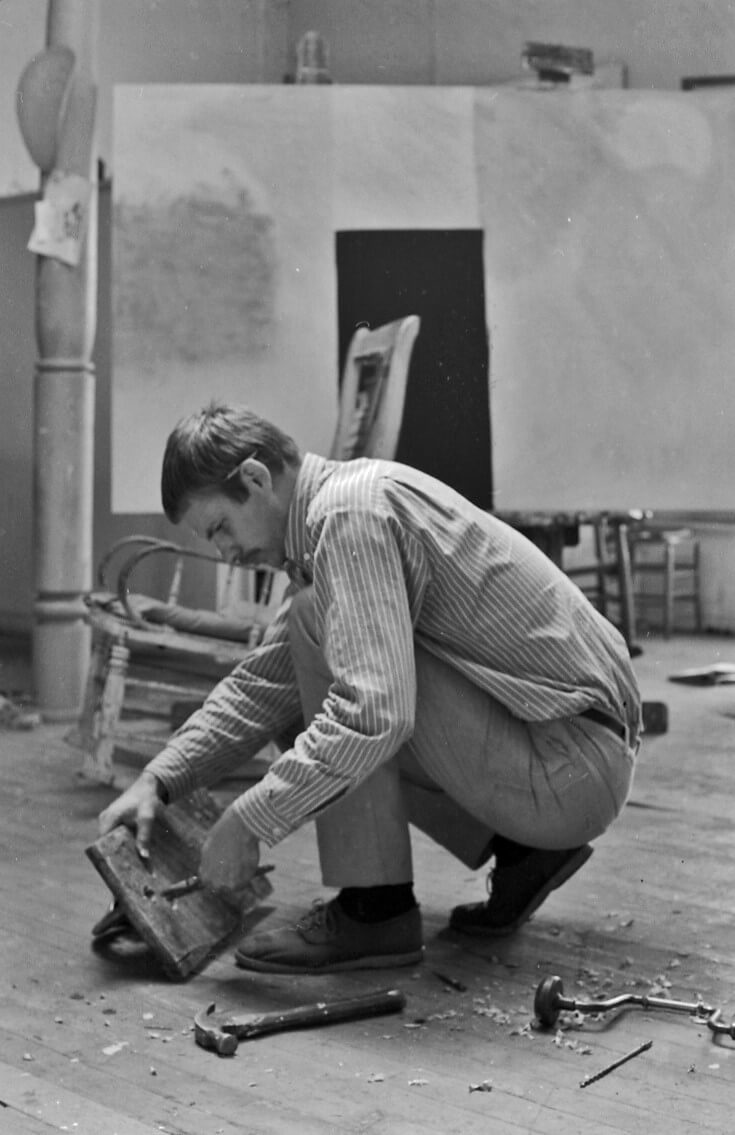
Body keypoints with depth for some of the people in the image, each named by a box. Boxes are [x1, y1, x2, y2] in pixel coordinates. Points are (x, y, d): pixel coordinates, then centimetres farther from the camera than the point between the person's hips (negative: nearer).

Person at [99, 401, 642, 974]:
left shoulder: (352, 509, -18)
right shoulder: (335, 509, 13)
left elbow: (374, 714, -30)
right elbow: (262, 685, 18)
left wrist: (247, 824, -21)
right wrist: (158, 782, 7)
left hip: (575, 760, -10)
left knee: (318, 621, -17)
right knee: (304, 706, 18)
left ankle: (376, 908, -11)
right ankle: (519, 849, 15)